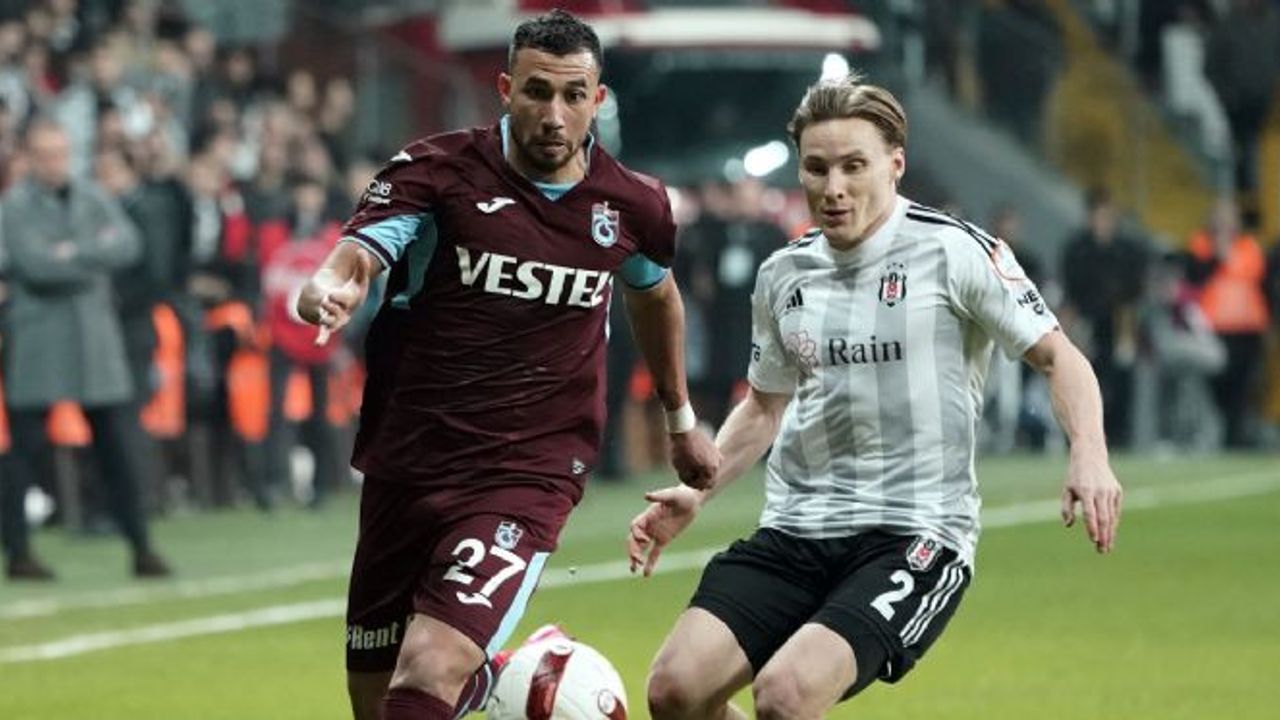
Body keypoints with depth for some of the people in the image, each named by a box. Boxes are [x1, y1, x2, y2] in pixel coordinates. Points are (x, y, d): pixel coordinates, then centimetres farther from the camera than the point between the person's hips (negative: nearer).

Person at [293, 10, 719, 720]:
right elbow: (351, 261, -21)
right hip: (404, 467, 2)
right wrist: (327, 293, -45)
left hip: (528, 475, -2)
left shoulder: (633, 206, 0)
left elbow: (654, 293, 23)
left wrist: (681, 421, 34)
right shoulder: (436, 170, -7)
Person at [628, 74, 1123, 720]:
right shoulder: (782, 275, 11)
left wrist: (1088, 456, -19)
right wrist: (695, 493, 11)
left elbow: (1057, 356, -2)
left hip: (914, 536, -6)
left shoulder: (953, 251, -6)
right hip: (794, 528, 6)